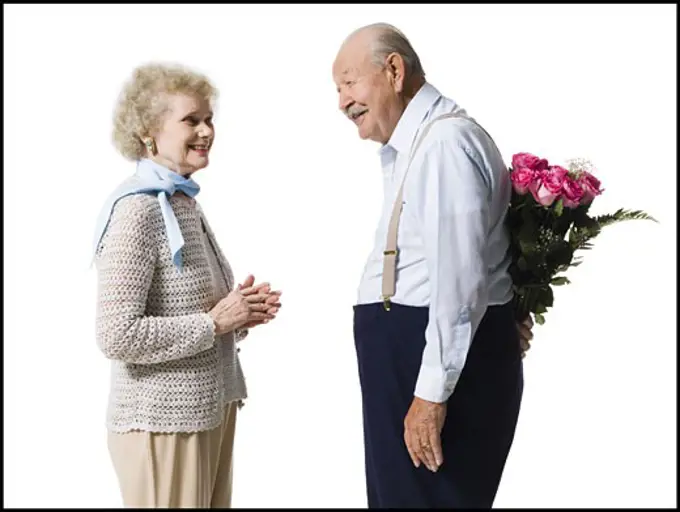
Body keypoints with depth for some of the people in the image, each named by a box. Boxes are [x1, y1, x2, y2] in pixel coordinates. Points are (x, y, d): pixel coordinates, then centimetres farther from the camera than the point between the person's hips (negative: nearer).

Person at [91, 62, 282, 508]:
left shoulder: (185, 203, 10)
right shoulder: (137, 209, -17)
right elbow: (117, 336, -23)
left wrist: (239, 310, 0)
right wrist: (215, 322, -17)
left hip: (210, 412, 9)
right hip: (163, 423, -9)